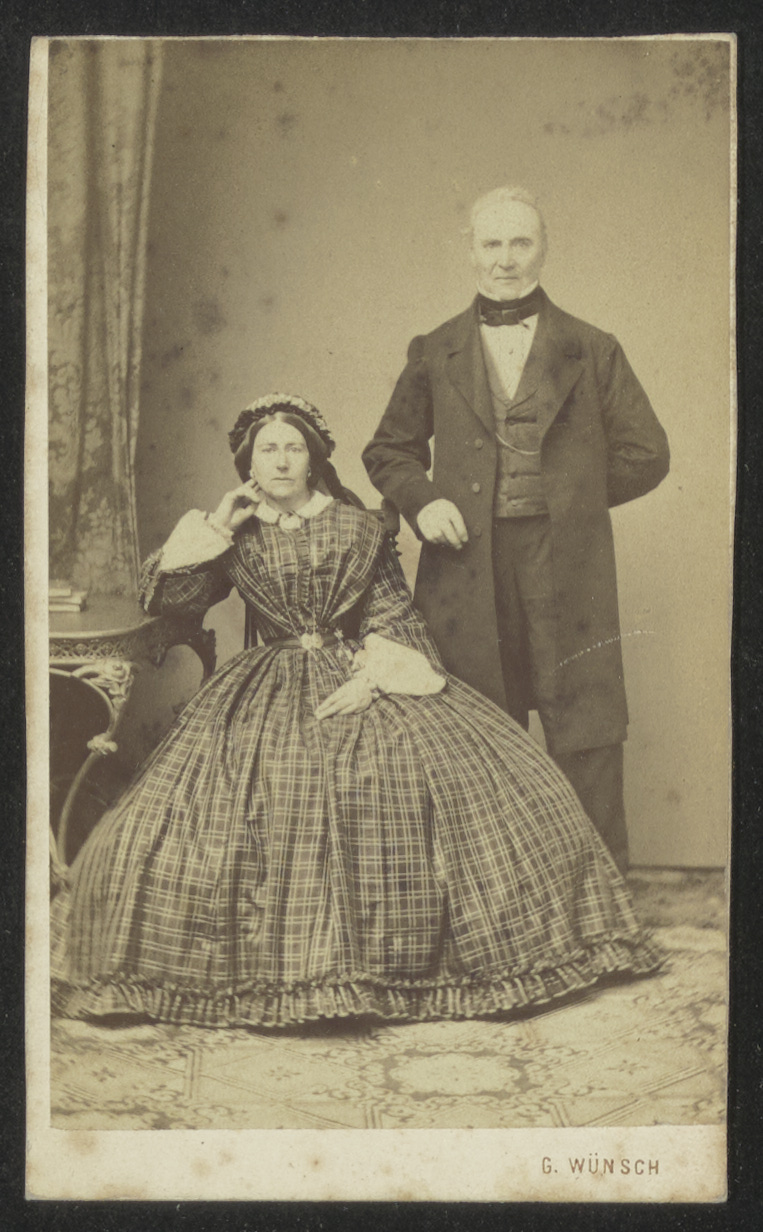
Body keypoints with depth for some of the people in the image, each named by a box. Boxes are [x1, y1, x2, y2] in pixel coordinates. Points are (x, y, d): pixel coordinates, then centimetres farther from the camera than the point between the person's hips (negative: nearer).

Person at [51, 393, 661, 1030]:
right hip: (271, 691, 0)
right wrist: (215, 526, 0)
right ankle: (259, 958, -8)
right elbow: (164, 592, 2)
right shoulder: (240, 538, 10)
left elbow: (392, 611, 3)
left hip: (362, 677, 0)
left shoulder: (358, 528, 7)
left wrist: (371, 674, -13)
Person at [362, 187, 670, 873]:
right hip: (469, 568, 1)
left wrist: (566, 492, 3)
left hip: (567, 572, -1)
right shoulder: (434, 354, 13)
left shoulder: (594, 352, 9)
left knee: (586, 742, -1)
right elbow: (389, 450, 20)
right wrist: (421, 500, 1)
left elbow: (646, 455, 9)